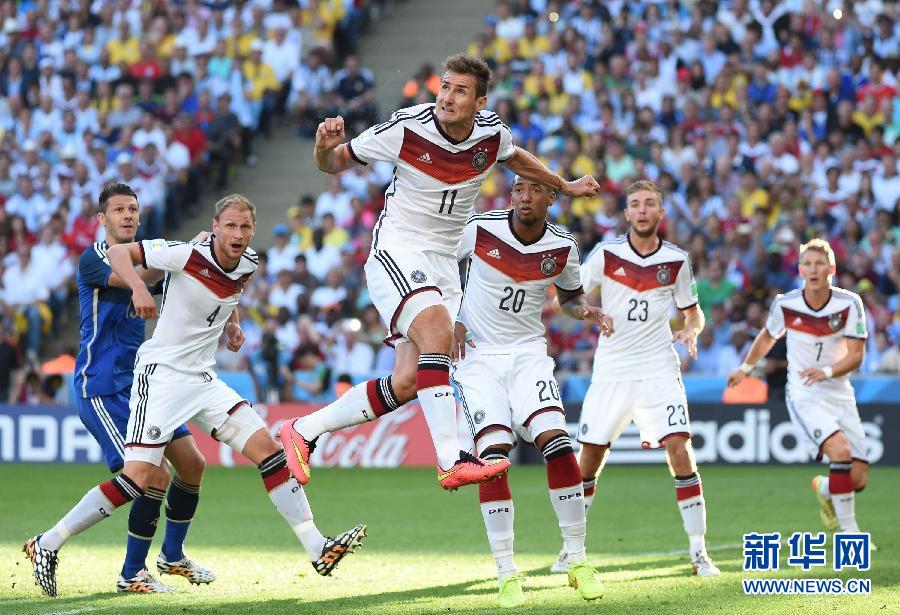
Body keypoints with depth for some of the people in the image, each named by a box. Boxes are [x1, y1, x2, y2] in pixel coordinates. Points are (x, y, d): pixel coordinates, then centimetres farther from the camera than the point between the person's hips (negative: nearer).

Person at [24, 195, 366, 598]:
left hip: (203, 380, 7)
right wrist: (138, 287, -30)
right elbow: (117, 253, -12)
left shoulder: (247, 266, 5)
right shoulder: (187, 255, -16)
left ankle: (318, 549, -1)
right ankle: (47, 545, -4)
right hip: (161, 373, -7)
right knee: (138, 478, -15)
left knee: (267, 448, -3)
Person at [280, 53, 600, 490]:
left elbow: (515, 159, 23)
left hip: (443, 264, 5)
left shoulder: (492, 134, -3)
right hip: (396, 252, -5)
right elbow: (336, 163, -4)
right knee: (438, 332, -32)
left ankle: (303, 430, 11)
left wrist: (564, 186, 33)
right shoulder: (406, 129, -15)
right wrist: (326, 147, -26)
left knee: (406, 384, -4)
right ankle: (452, 460, -36)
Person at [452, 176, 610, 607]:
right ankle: (507, 574, -9)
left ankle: (577, 559, -5)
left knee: (556, 442, -18)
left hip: (528, 353, 2)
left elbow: (570, 296, 16)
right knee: (493, 453, -16)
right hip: (478, 354, -2)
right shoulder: (480, 229, -10)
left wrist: (585, 310, -7)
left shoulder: (563, 248, -3)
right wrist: (452, 321, -8)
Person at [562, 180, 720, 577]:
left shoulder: (676, 261, 2)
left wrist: (691, 331, -9)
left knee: (679, 449, -15)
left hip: (658, 369, 0)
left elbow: (693, 312, 14)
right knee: (589, 457, 2)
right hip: (610, 371, 0)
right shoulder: (606, 254, -2)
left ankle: (699, 552, -10)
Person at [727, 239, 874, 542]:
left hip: (840, 394, 2)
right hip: (804, 397, -2)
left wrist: (827, 372, -28)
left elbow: (856, 355, -10)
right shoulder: (785, 304, -7)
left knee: (858, 479, -3)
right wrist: (745, 368, 29)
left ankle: (824, 489, 35)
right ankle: (848, 531, -18)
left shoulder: (850, 304, -8)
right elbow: (768, 336, 15)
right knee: (841, 450, -29)